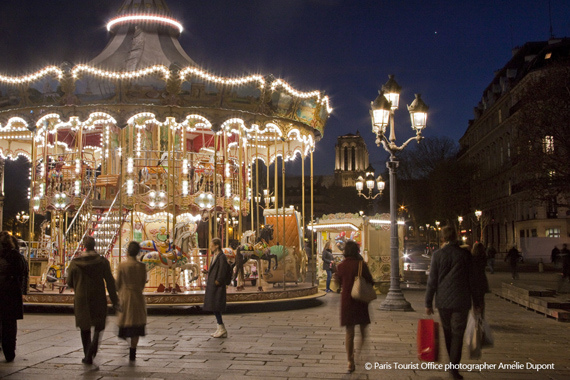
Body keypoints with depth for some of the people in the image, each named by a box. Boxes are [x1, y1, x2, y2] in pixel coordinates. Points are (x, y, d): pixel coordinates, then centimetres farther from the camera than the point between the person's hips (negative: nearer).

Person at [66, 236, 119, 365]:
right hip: (98, 299, -1)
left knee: (85, 328, 13)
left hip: (81, 300, 1)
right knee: (99, 325, 13)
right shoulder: (102, 261, -7)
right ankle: (94, 343, -15)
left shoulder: (75, 263, -4)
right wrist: (115, 301, -4)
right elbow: (110, 282, -8)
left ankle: (88, 356, 13)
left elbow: (69, 283, 4)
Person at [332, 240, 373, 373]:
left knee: (349, 332, 9)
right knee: (363, 329, 16)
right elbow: (370, 282, -6)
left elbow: (338, 282, 7)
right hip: (361, 301, -2)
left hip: (346, 301, 2)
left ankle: (350, 362, 11)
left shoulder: (341, 266, -4)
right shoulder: (362, 265, -11)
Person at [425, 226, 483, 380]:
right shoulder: (465, 254, -4)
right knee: (457, 333, 2)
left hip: (443, 301, 1)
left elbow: (432, 281, -3)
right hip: (461, 301, -1)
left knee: (447, 332, 17)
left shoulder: (437, 254, -4)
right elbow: (472, 279, 0)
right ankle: (454, 367, -6)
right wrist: (477, 302, 8)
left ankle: (452, 362, 27)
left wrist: (428, 303, 3)